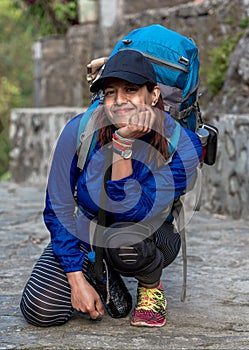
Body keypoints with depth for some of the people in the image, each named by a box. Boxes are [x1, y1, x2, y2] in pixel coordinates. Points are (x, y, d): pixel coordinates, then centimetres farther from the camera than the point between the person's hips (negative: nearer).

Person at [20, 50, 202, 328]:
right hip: (85, 233, 2)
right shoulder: (81, 130, -20)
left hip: (148, 239, -2)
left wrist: (123, 144, -38)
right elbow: (58, 208, -12)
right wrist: (77, 280, -15)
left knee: (124, 236, -39)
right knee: (40, 311, -20)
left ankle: (151, 286, -3)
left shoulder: (183, 145, -24)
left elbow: (130, 213, -31)